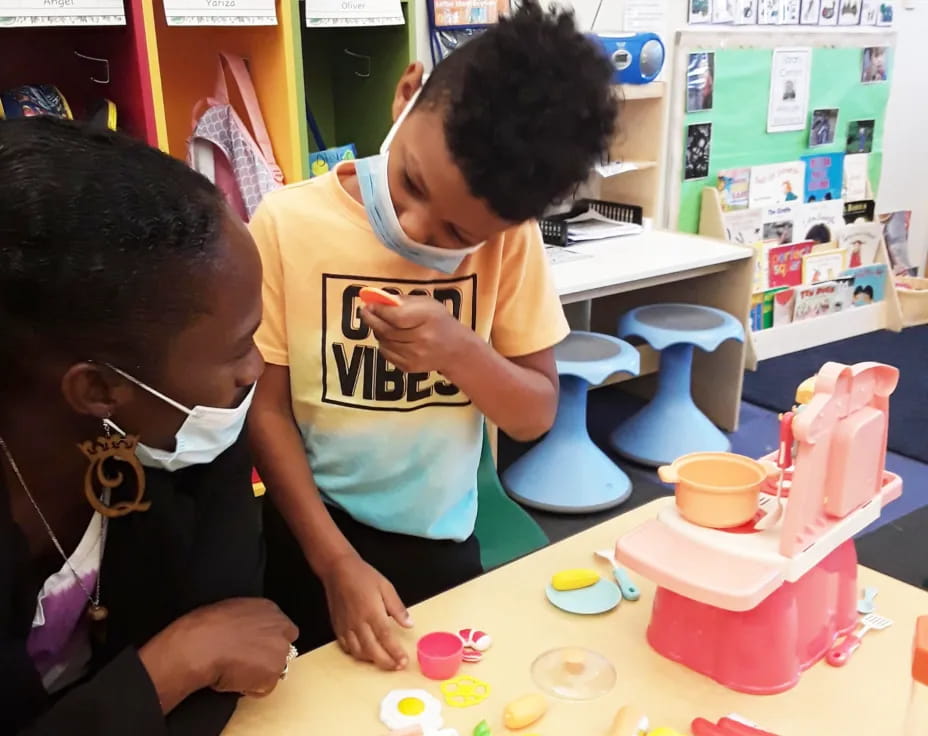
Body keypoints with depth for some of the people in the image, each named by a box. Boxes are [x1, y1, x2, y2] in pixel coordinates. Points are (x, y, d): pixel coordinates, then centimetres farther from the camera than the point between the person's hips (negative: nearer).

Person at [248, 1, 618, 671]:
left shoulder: (508, 239, -12)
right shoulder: (289, 223, -17)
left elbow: (538, 413, -6)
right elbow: (266, 408, -11)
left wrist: (459, 351, -26)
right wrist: (338, 563, -14)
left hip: (445, 545, 2)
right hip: (312, 540, -1)